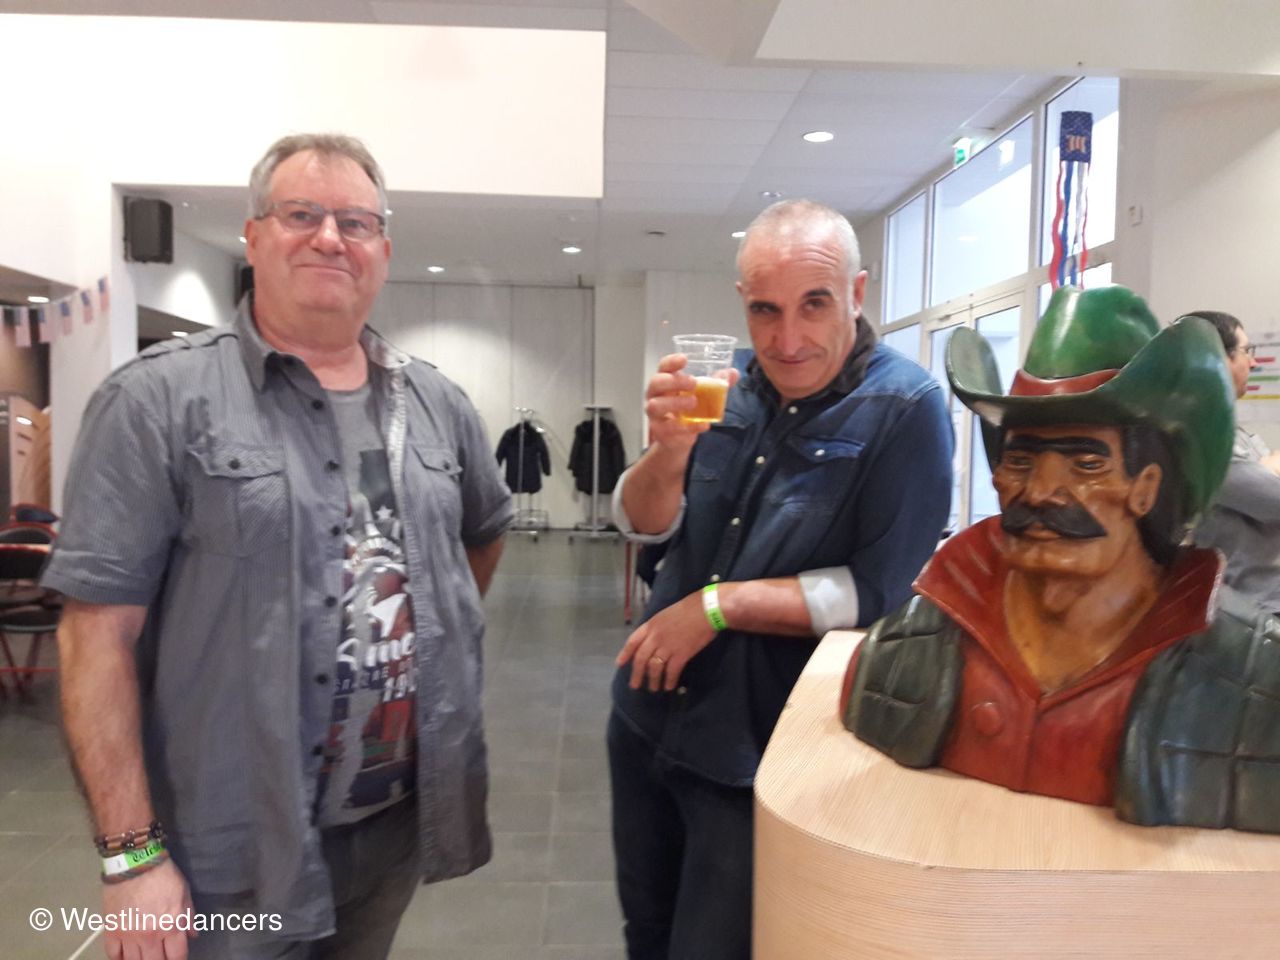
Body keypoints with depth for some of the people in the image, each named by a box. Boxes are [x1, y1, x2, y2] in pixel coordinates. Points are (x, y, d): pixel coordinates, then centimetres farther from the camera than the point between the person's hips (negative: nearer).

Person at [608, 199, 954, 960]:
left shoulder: (906, 409, -16)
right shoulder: (734, 390, 1)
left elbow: (885, 591, -20)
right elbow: (644, 523, 0)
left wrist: (719, 604, -19)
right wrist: (670, 449, -21)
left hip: (760, 750, -6)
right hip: (648, 717, 6)